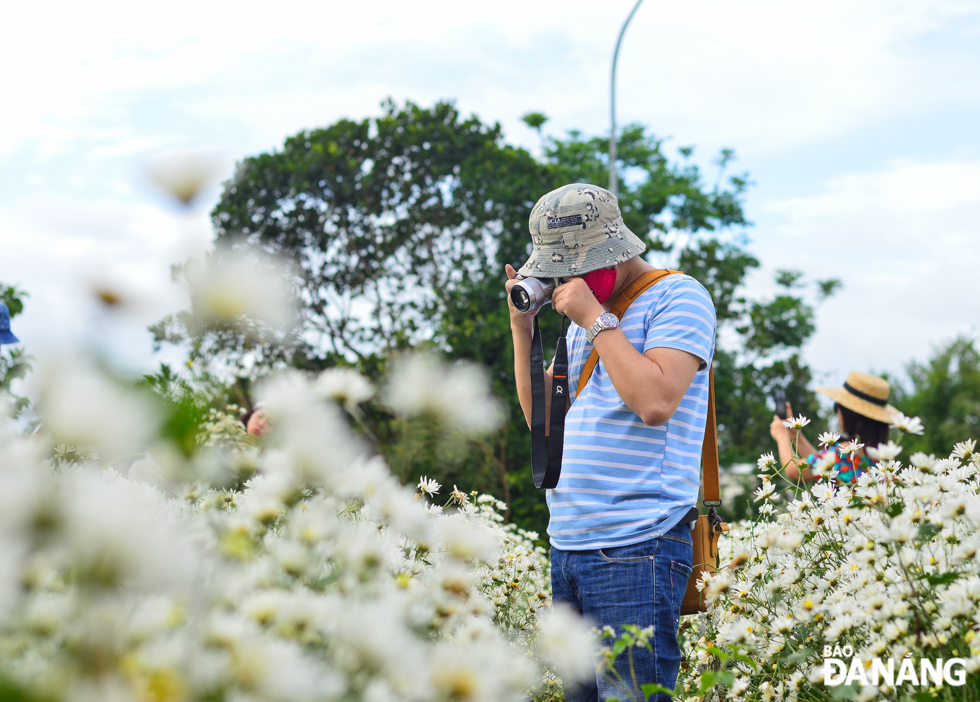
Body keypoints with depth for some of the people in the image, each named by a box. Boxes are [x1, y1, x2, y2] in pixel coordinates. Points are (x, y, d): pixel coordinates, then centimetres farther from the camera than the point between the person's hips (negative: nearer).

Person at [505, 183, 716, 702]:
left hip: (636, 549, -7)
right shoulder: (582, 314, 20)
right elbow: (544, 418, 20)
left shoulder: (677, 296, -3)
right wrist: (524, 329, 10)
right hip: (568, 544, 7)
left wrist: (595, 319, -12)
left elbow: (656, 402, -17)